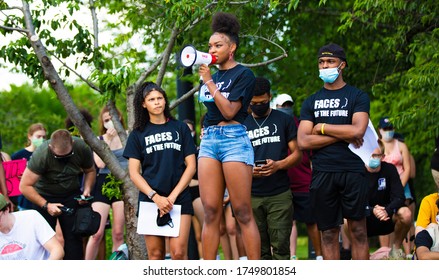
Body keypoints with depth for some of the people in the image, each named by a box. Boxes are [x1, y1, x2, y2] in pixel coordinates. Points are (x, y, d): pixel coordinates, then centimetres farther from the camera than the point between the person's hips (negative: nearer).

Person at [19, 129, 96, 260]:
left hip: (71, 195, 3)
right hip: (45, 196, -3)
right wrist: (46, 205, -30)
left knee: (74, 236, -5)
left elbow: (90, 171, 4)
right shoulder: (41, 154, -28)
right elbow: (25, 186, -25)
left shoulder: (82, 148, -17)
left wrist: (87, 190, -14)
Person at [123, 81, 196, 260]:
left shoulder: (180, 128, 10)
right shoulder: (138, 134, 10)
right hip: (150, 199, 1)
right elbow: (134, 173, 4)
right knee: (155, 254, -1)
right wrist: (156, 197, -11)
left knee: (178, 252, -12)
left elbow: (191, 165, 6)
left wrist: (173, 195, -6)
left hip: (179, 199, -1)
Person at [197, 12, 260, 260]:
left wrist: (209, 82, -10)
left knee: (243, 212, -8)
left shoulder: (243, 74, -2)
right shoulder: (213, 75, 17)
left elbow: (229, 111, -12)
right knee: (211, 211, 1)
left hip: (234, 139, -6)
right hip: (209, 140, 6)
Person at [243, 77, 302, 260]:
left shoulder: (284, 120, 8)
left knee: (280, 246, -7)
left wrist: (278, 165, -14)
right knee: (260, 249, 4)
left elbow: (297, 154, 5)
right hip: (252, 196, 2)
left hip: (280, 194, -2)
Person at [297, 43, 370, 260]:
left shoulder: (357, 96, 6)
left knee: (358, 230, -2)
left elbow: (357, 130, -11)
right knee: (329, 232, 4)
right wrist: (341, 134, -6)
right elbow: (303, 141, 2)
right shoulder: (311, 102, 14)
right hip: (322, 172, 3)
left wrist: (321, 127, -2)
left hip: (352, 170, -3)